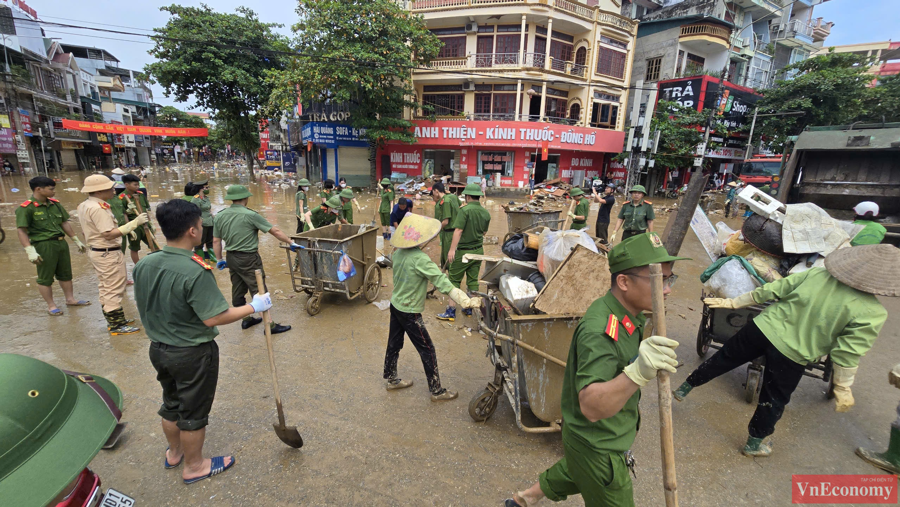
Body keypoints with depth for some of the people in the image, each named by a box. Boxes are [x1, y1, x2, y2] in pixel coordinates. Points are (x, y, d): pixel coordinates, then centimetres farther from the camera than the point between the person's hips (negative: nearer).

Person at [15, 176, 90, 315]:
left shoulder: (55, 204, 7)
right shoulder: (26, 208, -12)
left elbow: (65, 223, 16)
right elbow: (21, 230, -14)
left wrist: (77, 241, 17)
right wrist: (30, 251, -20)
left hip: (61, 242, 6)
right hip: (43, 245, -6)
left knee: (65, 273, 16)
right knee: (45, 278, 6)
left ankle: (70, 299, 29)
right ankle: (51, 305, 17)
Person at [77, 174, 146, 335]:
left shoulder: (84, 205, 10)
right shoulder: (98, 208, -22)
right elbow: (108, 234, -28)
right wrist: (134, 223, -31)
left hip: (97, 251, 11)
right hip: (108, 254, -11)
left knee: (106, 289, 18)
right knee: (114, 290, -1)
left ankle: (114, 321, 30)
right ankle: (117, 326, 7)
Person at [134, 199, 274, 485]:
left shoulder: (144, 265, -6)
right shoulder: (196, 271, -30)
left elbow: (140, 304, 8)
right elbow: (213, 318, -29)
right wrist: (254, 307, -19)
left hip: (158, 349, 7)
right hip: (193, 354, -7)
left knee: (171, 403, 27)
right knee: (193, 412, 13)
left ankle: (174, 453, 49)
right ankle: (194, 466, 33)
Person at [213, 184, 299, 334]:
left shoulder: (220, 216, 2)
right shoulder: (250, 215, -15)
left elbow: (216, 241, 7)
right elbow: (275, 231, -13)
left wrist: (219, 259, 17)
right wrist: (291, 243, -6)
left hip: (231, 258, 7)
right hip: (248, 259, -7)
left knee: (238, 291, 17)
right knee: (259, 291, -2)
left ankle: (246, 319, 32)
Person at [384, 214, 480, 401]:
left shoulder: (399, 252, -3)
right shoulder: (420, 259, -28)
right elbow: (442, 282, -31)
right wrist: (466, 301, -32)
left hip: (395, 305, 8)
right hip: (409, 312, -8)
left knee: (394, 343, 22)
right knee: (427, 350, 6)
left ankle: (391, 379, 41)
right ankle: (437, 391, 19)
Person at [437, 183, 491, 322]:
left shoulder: (465, 210, -16)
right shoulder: (486, 213, 4)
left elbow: (458, 231, -22)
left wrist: (452, 249, -22)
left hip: (463, 251, -6)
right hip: (478, 250, 6)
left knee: (454, 280, 3)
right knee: (473, 280, 13)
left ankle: (451, 311, 4)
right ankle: (469, 309, 23)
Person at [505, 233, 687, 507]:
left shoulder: (630, 313, -4)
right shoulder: (599, 331, -35)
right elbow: (591, 406, -43)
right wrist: (637, 373, -57)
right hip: (597, 449, -9)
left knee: (575, 473, 30)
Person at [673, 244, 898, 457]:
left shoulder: (819, 273, -4)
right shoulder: (872, 314, -13)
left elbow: (771, 290, 0)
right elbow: (847, 355, -12)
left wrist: (732, 303, 8)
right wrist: (843, 389, 2)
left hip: (762, 328, 2)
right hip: (792, 354, -2)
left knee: (723, 359, 23)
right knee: (774, 400, 20)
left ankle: (684, 388, 37)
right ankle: (754, 444, 39)